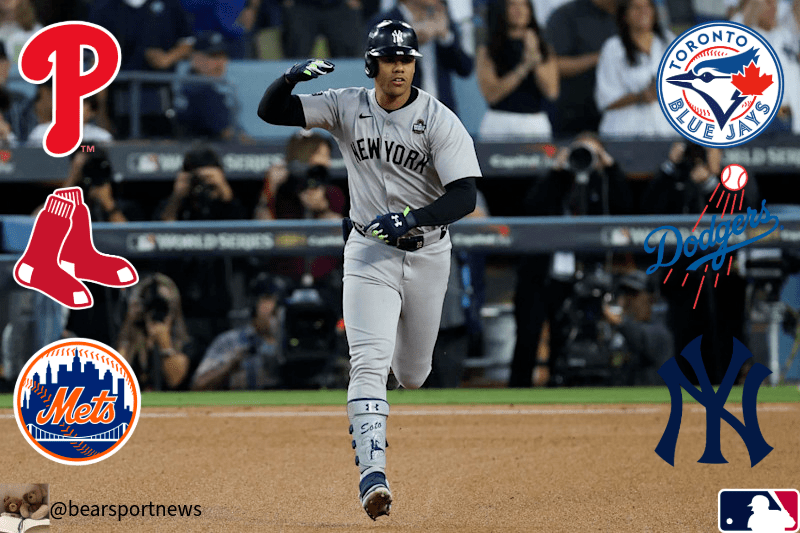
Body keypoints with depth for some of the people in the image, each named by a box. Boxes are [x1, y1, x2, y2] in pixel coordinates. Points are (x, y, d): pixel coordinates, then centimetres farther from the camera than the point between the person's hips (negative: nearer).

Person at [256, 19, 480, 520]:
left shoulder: (440, 121, -14)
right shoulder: (347, 108, -6)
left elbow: (465, 196, -21)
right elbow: (270, 111, -10)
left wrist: (413, 217, -36)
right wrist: (292, 77, -31)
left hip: (427, 253, 0)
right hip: (369, 253, 0)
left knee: (412, 374, 15)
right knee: (369, 361, -19)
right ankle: (373, 471, -26)